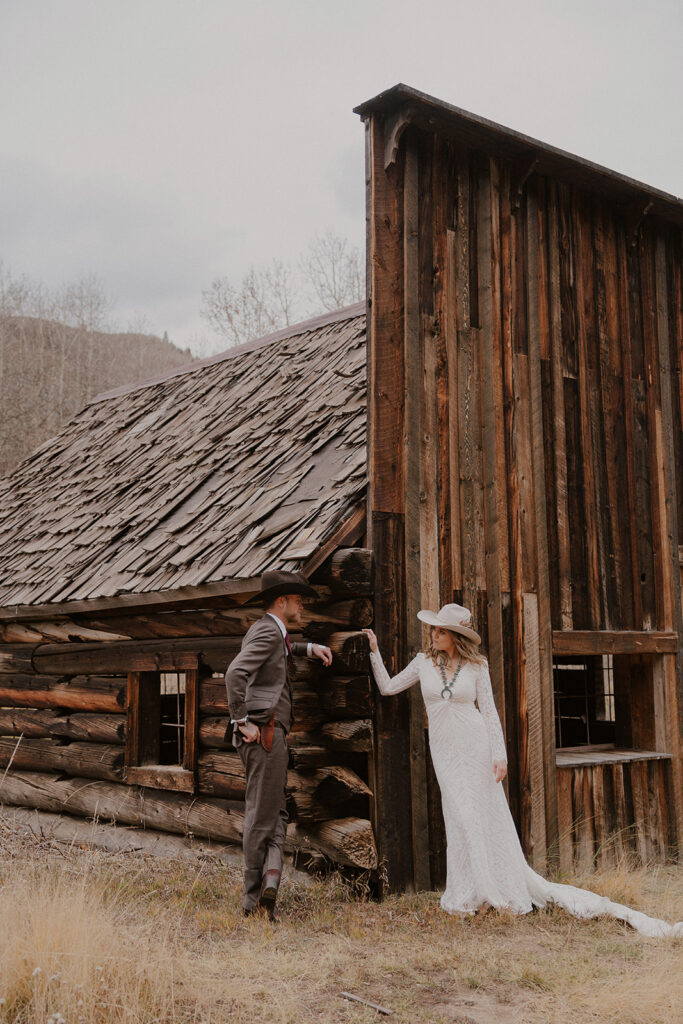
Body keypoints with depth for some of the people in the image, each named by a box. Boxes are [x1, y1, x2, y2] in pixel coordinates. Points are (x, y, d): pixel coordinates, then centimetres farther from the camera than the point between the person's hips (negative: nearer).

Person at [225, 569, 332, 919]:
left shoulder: (270, 631, 19)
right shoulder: (268, 630, -10)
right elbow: (235, 672, -25)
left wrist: (310, 648, 29)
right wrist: (243, 721, -21)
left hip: (268, 734, 9)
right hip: (265, 731, -9)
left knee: (275, 813, 10)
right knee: (262, 815, -4)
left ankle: (269, 878, -1)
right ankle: (253, 897, 0)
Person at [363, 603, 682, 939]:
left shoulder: (476, 666, -2)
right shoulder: (424, 662, 2)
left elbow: (489, 711, 0)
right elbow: (387, 687, 7)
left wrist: (499, 754, -6)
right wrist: (374, 650, -1)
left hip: (476, 745, -1)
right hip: (445, 750, 1)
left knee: (490, 816, 1)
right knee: (463, 818, -4)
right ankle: (467, 897, 7)